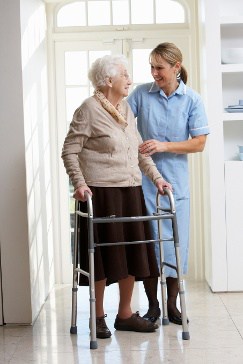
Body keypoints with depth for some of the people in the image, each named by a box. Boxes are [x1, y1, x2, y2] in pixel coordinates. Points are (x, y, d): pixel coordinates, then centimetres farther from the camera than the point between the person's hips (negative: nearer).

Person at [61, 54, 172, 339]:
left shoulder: (126, 109, 13)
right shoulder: (89, 109, -9)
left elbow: (139, 149, 18)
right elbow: (69, 151, -9)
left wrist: (156, 177, 10)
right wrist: (80, 183, -20)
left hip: (130, 192, 7)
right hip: (100, 192, -7)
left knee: (132, 252, 10)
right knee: (103, 253, 0)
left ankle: (125, 314, 23)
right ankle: (98, 317, 15)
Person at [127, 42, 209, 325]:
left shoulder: (191, 99, -2)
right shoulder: (141, 93, -1)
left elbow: (199, 143, -4)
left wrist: (164, 146, -15)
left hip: (175, 182, 0)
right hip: (144, 181, 0)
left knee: (176, 241, 4)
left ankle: (172, 304, 20)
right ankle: (153, 305, 18)